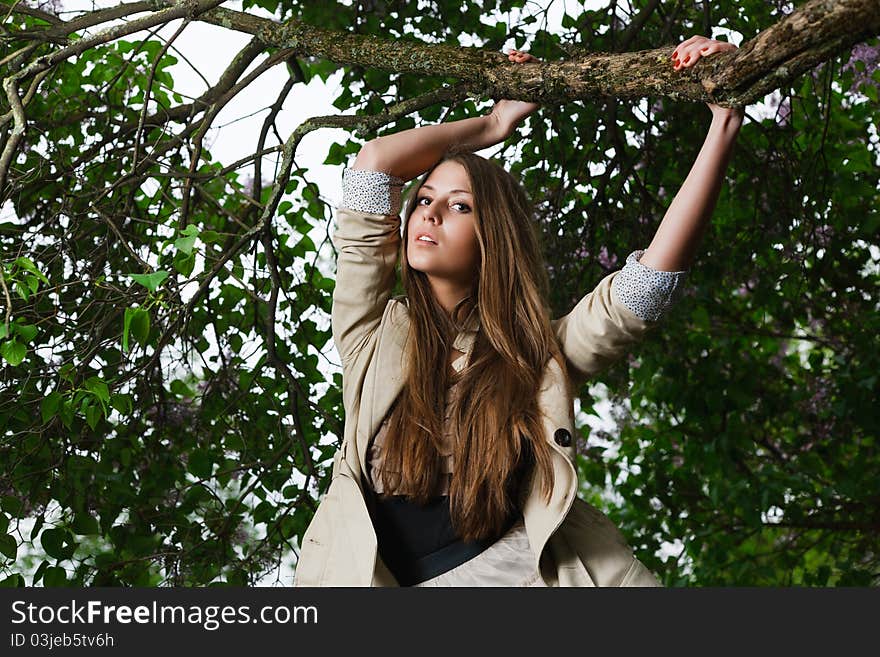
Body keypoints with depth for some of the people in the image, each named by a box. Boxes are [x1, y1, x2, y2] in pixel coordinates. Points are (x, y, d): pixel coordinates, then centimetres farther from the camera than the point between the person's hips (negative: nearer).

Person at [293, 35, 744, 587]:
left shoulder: (536, 354, 9)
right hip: (396, 578, 2)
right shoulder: (376, 337, 8)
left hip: (523, 569, -2)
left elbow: (651, 281, -2)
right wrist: (493, 124, 17)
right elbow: (375, 163, 5)